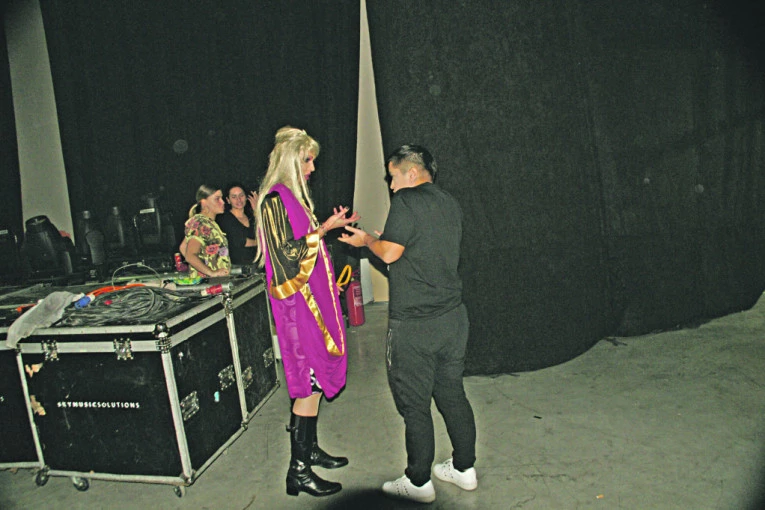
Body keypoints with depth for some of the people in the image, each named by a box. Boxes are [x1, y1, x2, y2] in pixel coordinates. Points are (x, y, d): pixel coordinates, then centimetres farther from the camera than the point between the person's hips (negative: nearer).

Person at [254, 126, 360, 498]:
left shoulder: (294, 196, 16)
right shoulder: (274, 200, -14)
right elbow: (286, 255, -20)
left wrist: (331, 227, 15)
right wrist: (323, 229, -18)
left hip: (313, 297, 10)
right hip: (297, 301, -10)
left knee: (316, 377, 15)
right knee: (311, 380, -5)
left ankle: (309, 449, 29)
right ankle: (298, 470, 7)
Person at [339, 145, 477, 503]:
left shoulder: (406, 201, -11)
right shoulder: (451, 205, 13)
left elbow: (390, 253, -16)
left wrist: (366, 240, 4)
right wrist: (373, 238, 23)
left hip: (414, 323, -8)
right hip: (453, 315, 8)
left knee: (414, 404, 5)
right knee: (452, 393, 18)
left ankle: (418, 483, 18)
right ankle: (464, 468, 31)